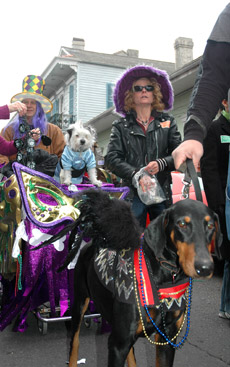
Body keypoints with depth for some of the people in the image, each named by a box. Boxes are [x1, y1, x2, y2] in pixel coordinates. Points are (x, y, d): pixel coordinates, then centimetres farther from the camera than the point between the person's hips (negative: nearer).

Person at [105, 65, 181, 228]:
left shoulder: (167, 121, 12)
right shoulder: (121, 126, 9)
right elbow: (111, 159, -2)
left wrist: (161, 164, -16)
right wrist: (136, 174, -17)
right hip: (133, 192, -1)